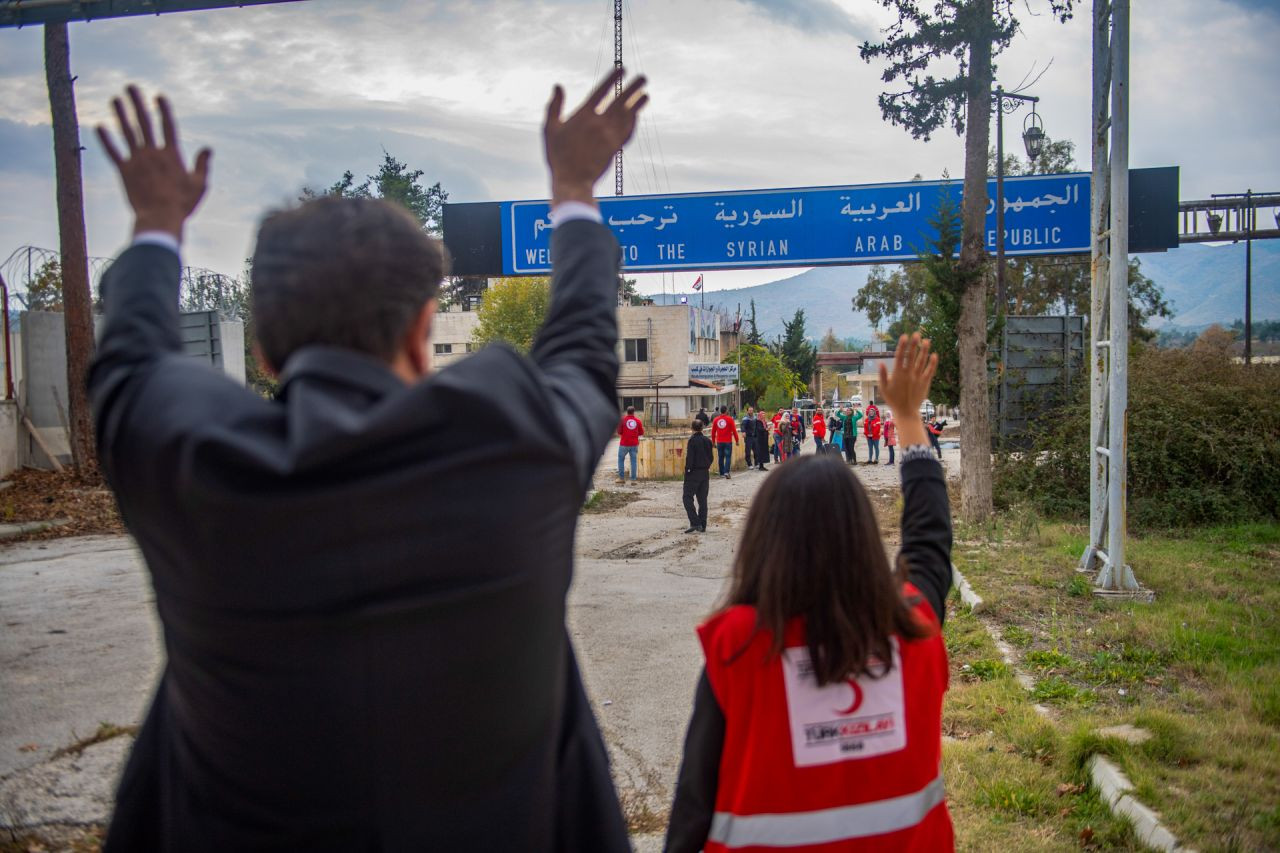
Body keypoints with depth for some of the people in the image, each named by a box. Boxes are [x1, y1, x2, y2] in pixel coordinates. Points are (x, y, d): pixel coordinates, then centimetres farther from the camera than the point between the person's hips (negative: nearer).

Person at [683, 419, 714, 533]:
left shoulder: (692, 440, -13)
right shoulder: (708, 440, 6)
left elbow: (690, 457, -16)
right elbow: (710, 457, 11)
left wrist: (687, 469, -7)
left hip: (694, 473, -6)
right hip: (705, 473, 6)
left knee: (688, 498, -2)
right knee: (702, 500, 10)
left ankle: (695, 523, -13)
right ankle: (702, 526, 11)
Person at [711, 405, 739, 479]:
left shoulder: (715, 419, 4)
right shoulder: (730, 419, -6)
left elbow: (713, 432, 9)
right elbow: (734, 431, -5)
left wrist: (713, 442, 18)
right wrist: (736, 440, 5)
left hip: (719, 442, 3)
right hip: (728, 442, -3)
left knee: (720, 457, 11)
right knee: (728, 457, -2)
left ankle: (722, 473, 15)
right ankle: (726, 472, -17)